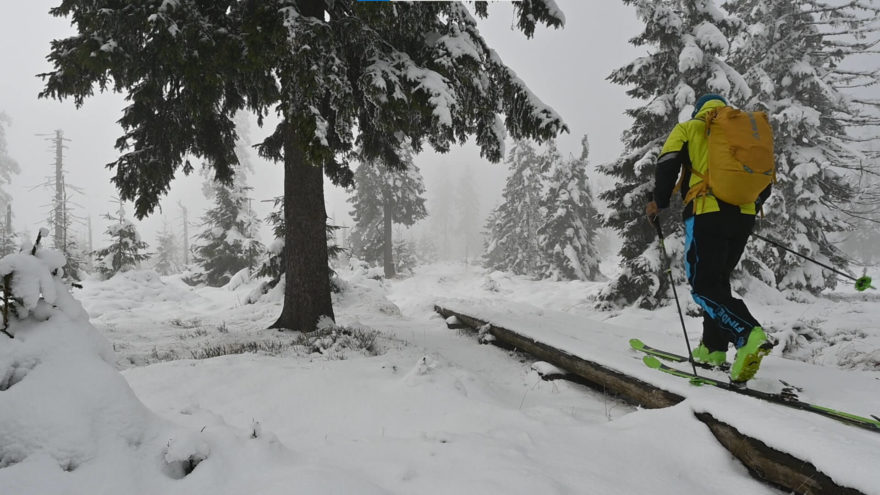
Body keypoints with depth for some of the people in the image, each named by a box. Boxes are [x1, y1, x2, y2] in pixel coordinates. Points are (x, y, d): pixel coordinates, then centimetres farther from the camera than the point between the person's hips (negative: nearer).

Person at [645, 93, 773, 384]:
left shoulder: (688, 129, 12)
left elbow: (667, 164, -3)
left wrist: (659, 203, 8)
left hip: (707, 213, -5)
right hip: (743, 216, 5)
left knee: (704, 285, -6)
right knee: (718, 279, 17)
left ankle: (748, 335, -28)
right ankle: (713, 348, 16)